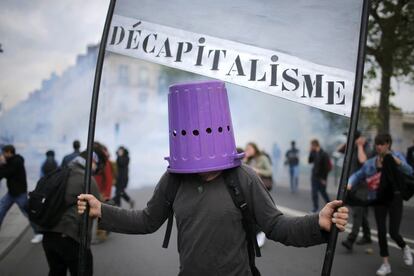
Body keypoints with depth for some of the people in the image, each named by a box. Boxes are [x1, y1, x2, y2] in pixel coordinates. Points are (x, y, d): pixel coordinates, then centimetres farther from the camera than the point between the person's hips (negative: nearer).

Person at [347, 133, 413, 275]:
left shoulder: (396, 156, -5)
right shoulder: (370, 162, 1)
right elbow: (358, 175, 8)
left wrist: (399, 163, -34)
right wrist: (350, 184, -13)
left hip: (394, 198, -3)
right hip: (379, 200, 3)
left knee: (393, 232, -6)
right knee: (381, 232, 1)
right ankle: (386, 264, 15)